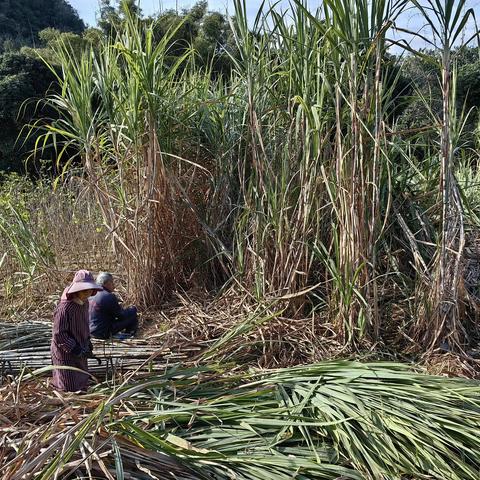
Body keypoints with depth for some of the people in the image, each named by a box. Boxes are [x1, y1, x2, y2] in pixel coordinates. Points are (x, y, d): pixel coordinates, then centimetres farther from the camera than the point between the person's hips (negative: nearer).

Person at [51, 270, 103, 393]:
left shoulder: (84, 303, 0)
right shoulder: (64, 308, -27)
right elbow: (59, 334, -24)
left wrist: (88, 341, 10)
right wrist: (76, 350, -23)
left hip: (79, 353, 8)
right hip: (66, 354, -8)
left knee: (82, 387, 20)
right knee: (71, 390, 3)